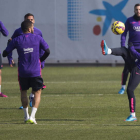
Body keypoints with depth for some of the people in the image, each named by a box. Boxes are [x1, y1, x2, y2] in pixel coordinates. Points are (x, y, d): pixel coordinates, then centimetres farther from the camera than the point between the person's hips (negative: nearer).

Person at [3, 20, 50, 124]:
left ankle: (26, 116, 23)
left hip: (23, 72, 1)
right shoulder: (37, 38, -1)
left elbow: (4, 54, 2)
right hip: (36, 71, -1)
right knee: (37, 93, 5)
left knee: (23, 92, 20)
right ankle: (32, 116, -10)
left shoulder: (16, 40, -1)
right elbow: (47, 51, 0)